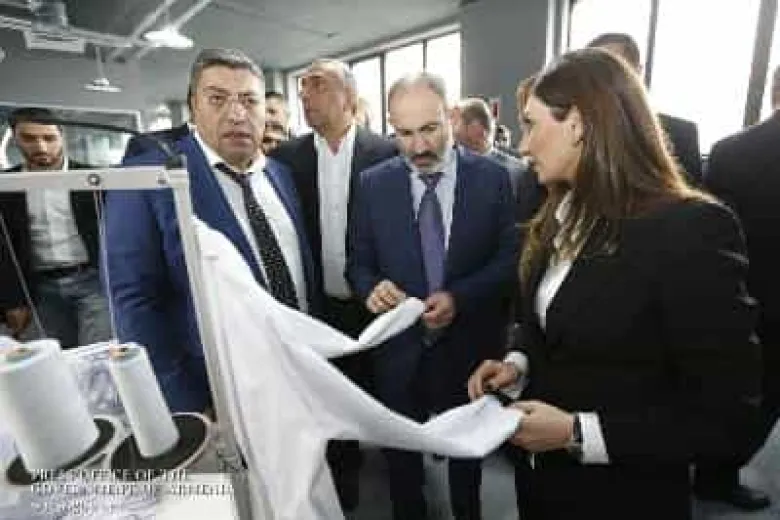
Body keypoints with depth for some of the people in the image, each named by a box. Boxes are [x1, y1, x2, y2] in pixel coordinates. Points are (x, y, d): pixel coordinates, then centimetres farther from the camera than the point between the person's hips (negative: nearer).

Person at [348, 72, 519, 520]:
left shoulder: (493, 177, -7)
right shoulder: (374, 183, -3)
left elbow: (511, 259, -7)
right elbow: (358, 262, 1)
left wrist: (460, 297, -22)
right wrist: (372, 287, -21)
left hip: (469, 346, 0)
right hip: (400, 347, 1)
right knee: (400, 450, 22)